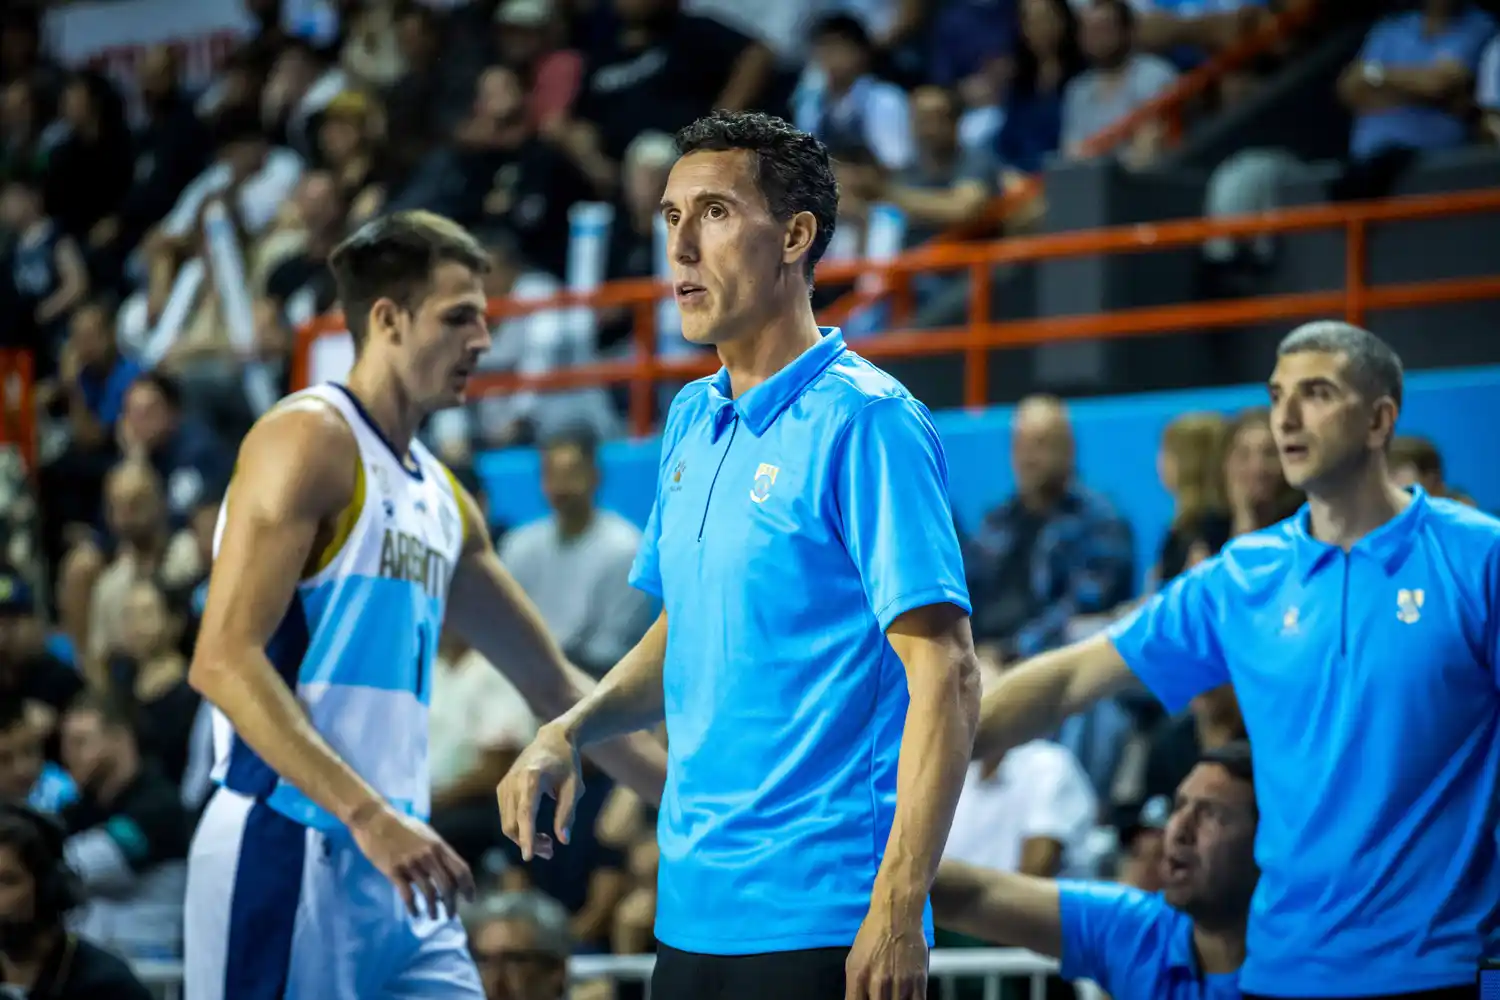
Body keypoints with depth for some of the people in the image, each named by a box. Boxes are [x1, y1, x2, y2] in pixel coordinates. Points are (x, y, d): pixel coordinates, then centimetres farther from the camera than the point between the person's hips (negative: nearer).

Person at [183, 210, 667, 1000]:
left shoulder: (442, 498, 19)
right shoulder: (309, 438, -6)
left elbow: (551, 682, 29)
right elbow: (222, 660, -17)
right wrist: (368, 813, -24)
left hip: (396, 868, 8)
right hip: (288, 853, -8)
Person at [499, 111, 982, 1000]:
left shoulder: (864, 422, -11)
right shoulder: (692, 421, 13)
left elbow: (946, 679, -16)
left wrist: (898, 911, -21)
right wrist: (570, 733, 7)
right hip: (692, 917, 8)